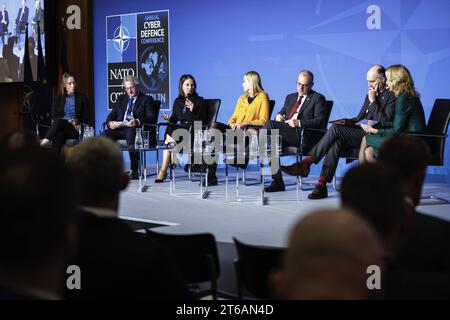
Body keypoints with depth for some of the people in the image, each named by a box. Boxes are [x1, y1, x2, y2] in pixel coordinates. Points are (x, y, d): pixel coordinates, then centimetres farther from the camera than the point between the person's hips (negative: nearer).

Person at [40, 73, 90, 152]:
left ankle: (46, 140, -54)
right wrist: (68, 121, -9)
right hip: (60, 126, 2)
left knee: (59, 121, -37)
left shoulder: (82, 98, 14)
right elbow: (54, 117, 10)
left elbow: (87, 118, 11)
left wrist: (77, 121, -11)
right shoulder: (58, 99, 19)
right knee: (58, 135, -40)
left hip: (76, 130, -1)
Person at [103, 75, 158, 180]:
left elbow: (152, 118, -2)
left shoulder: (147, 99, 13)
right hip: (119, 128, 5)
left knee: (130, 134, -40)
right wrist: (110, 122, -5)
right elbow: (112, 115, 21)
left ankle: (135, 171, -35)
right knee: (105, 134, -27)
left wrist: (137, 121, -22)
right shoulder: (122, 99, 28)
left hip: (135, 129, -5)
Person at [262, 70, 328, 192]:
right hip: (287, 135, 7)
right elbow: (282, 112, 30)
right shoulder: (290, 97, 28)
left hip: (304, 137, -7)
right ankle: (277, 182, -21)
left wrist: (299, 123, -18)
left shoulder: (318, 98, 7)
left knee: (271, 124, -26)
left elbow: (321, 121, -5)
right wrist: (279, 116, 3)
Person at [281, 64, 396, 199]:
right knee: (336, 142, -23)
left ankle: (305, 163, -18)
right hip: (363, 132, 7)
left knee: (335, 129, -22)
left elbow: (385, 122, -15)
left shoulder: (392, 96, -4)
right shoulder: (370, 95, 23)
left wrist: (373, 101, -12)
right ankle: (321, 185, -29)